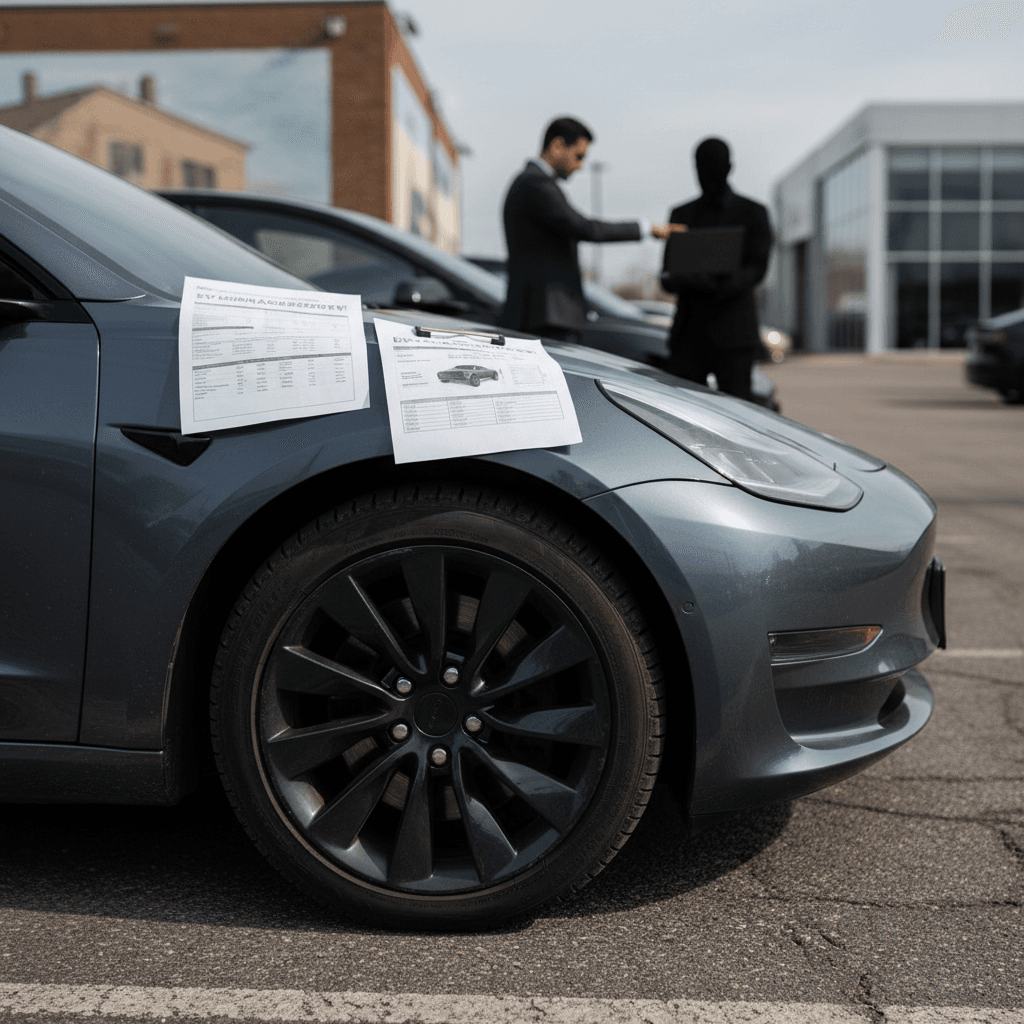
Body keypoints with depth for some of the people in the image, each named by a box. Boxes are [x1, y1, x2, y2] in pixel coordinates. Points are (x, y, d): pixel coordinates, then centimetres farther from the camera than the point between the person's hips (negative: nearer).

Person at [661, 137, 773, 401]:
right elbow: (668, 275, 11)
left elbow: (757, 268, -1)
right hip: (689, 332, 3)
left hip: (732, 331, -3)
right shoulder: (681, 214, 19)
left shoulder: (752, 213, 10)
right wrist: (679, 281, -15)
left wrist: (723, 287, -21)